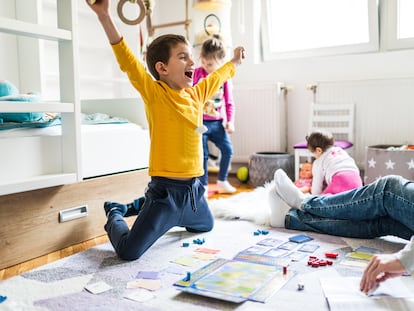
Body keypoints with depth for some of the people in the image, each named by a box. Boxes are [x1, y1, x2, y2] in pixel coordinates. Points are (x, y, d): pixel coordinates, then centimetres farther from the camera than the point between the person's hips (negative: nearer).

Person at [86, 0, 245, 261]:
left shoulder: (196, 94, 8)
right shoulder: (154, 93, -12)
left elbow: (216, 78, 27)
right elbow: (128, 62, -25)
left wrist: (234, 63, 44)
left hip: (194, 188, 8)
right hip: (166, 189, -7)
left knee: (206, 226, 33)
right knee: (128, 252, -15)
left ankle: (140, 207, 41)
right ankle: (115, 215, 23)